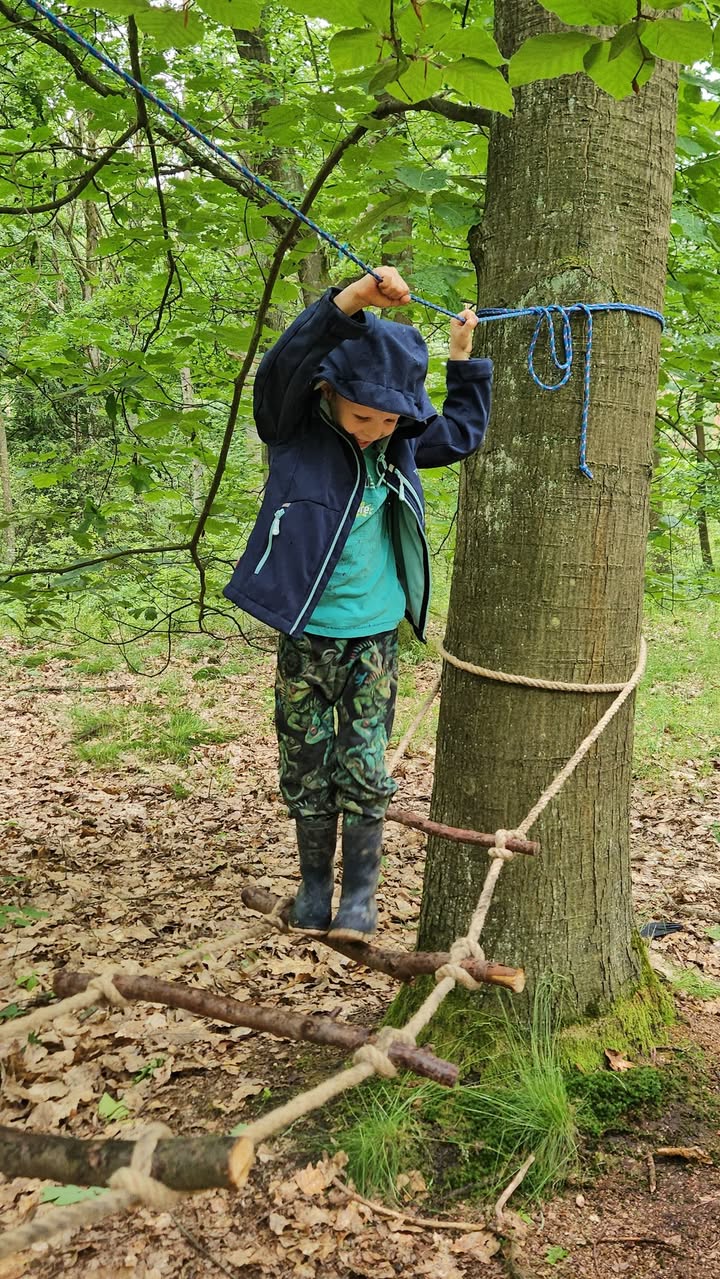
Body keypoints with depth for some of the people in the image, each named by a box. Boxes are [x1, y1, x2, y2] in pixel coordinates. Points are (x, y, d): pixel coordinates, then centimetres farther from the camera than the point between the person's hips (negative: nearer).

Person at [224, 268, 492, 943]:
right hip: (306, 635, -2)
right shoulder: (294, 430, -8)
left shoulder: (400, 443, 4)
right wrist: (353, 299, -39)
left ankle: (360, 894, 19)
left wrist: (464, 359, 14)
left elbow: (462, 432, 22)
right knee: (307, 768, 9)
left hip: (374, 638, 2)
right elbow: (285, 361, -27)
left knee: (364, 770, 4)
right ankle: (314, 887, 25)